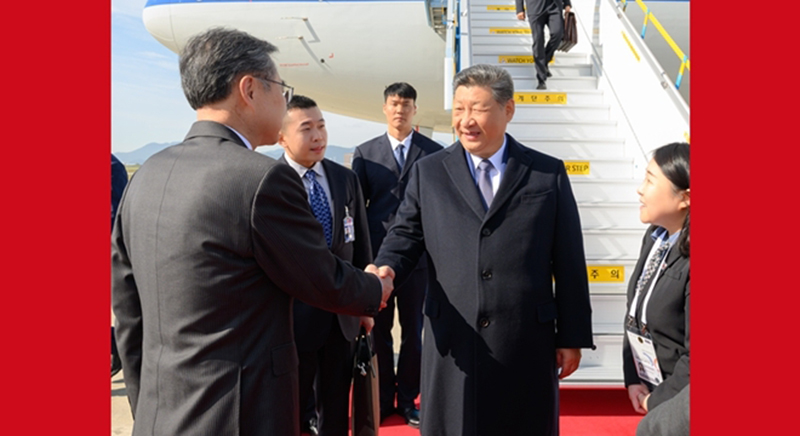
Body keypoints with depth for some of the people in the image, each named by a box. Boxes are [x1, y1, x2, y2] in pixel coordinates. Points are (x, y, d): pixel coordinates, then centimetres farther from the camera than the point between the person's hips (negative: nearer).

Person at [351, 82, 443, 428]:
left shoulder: (434, 152, 3)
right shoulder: (365, 153, 6)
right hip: (377, 256, 1)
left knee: (413, 332, 10)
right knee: (379, 331, 10)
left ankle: (407, 398, 25)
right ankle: (383, 397, 26)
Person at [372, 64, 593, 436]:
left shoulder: (549, 174, 3)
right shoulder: (427, 172, 7)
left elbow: (569, 264, 3)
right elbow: (406, 233, 4)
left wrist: (573, 336, 3)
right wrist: (386, 268, -18)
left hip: (527, 345, 0)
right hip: (452, 342, 1)